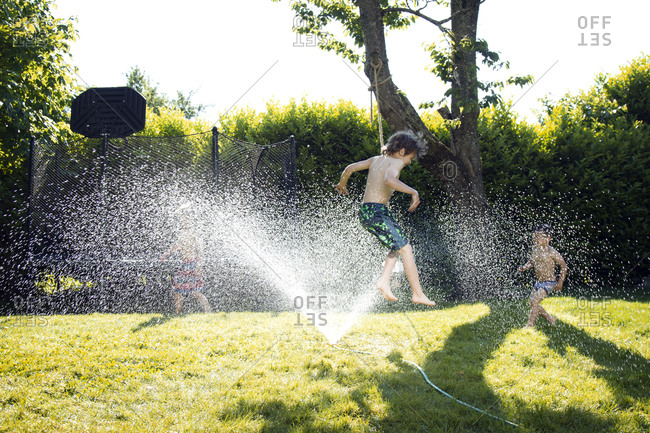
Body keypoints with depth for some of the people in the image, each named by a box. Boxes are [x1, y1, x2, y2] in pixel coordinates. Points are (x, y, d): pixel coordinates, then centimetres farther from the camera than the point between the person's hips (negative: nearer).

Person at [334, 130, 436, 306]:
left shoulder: (376, 159, 19)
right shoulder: (396, 162, -6)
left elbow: (349, 168, 22)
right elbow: (389, 180, -28)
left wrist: (342, 184, 39)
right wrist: (413, 192, -22)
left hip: (365, 211, 9)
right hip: (377, 211, -9)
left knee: (398, 245, 21)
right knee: (405, 249, -6)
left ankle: (384, 281, 5)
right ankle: (418, 294, -7)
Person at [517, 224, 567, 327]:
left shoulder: (551, 252, -18)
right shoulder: (535, 249, 2)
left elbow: (563, 265, -10)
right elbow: (531, 261, 20)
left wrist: (560, 282, -11)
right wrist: (524, 267, -2)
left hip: (548, 282, -8)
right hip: (538, 282, 8)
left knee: (534, 301, -19)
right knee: (532, 302, 12)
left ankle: (530, 325, -10)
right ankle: (550, 318, 32)